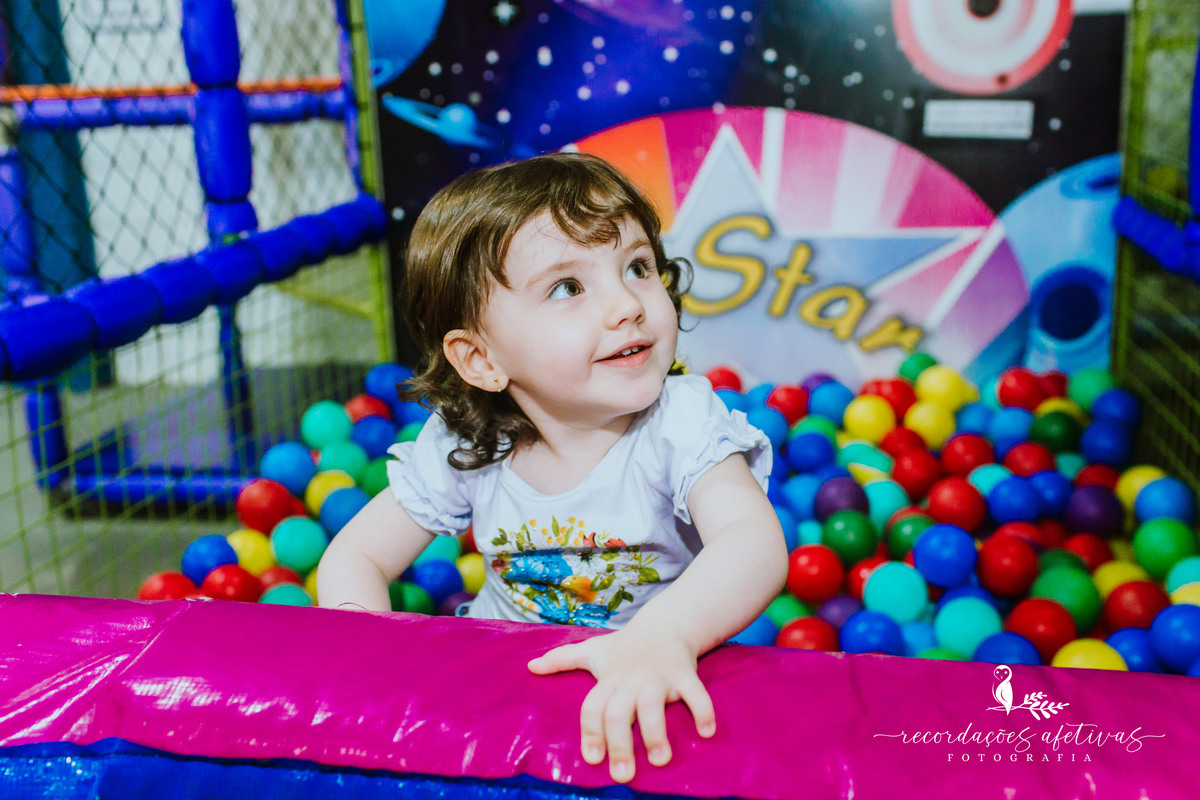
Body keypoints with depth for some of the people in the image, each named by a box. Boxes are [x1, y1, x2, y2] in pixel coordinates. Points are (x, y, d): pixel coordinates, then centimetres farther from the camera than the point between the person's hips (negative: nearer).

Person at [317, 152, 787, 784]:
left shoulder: (684, 421, -19)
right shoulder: (461, 448, -11)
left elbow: (756, 545, -35)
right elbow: (354, 559, -2)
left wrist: (662, 634, -55)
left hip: (656, 684, -2)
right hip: (500, 669, 2)